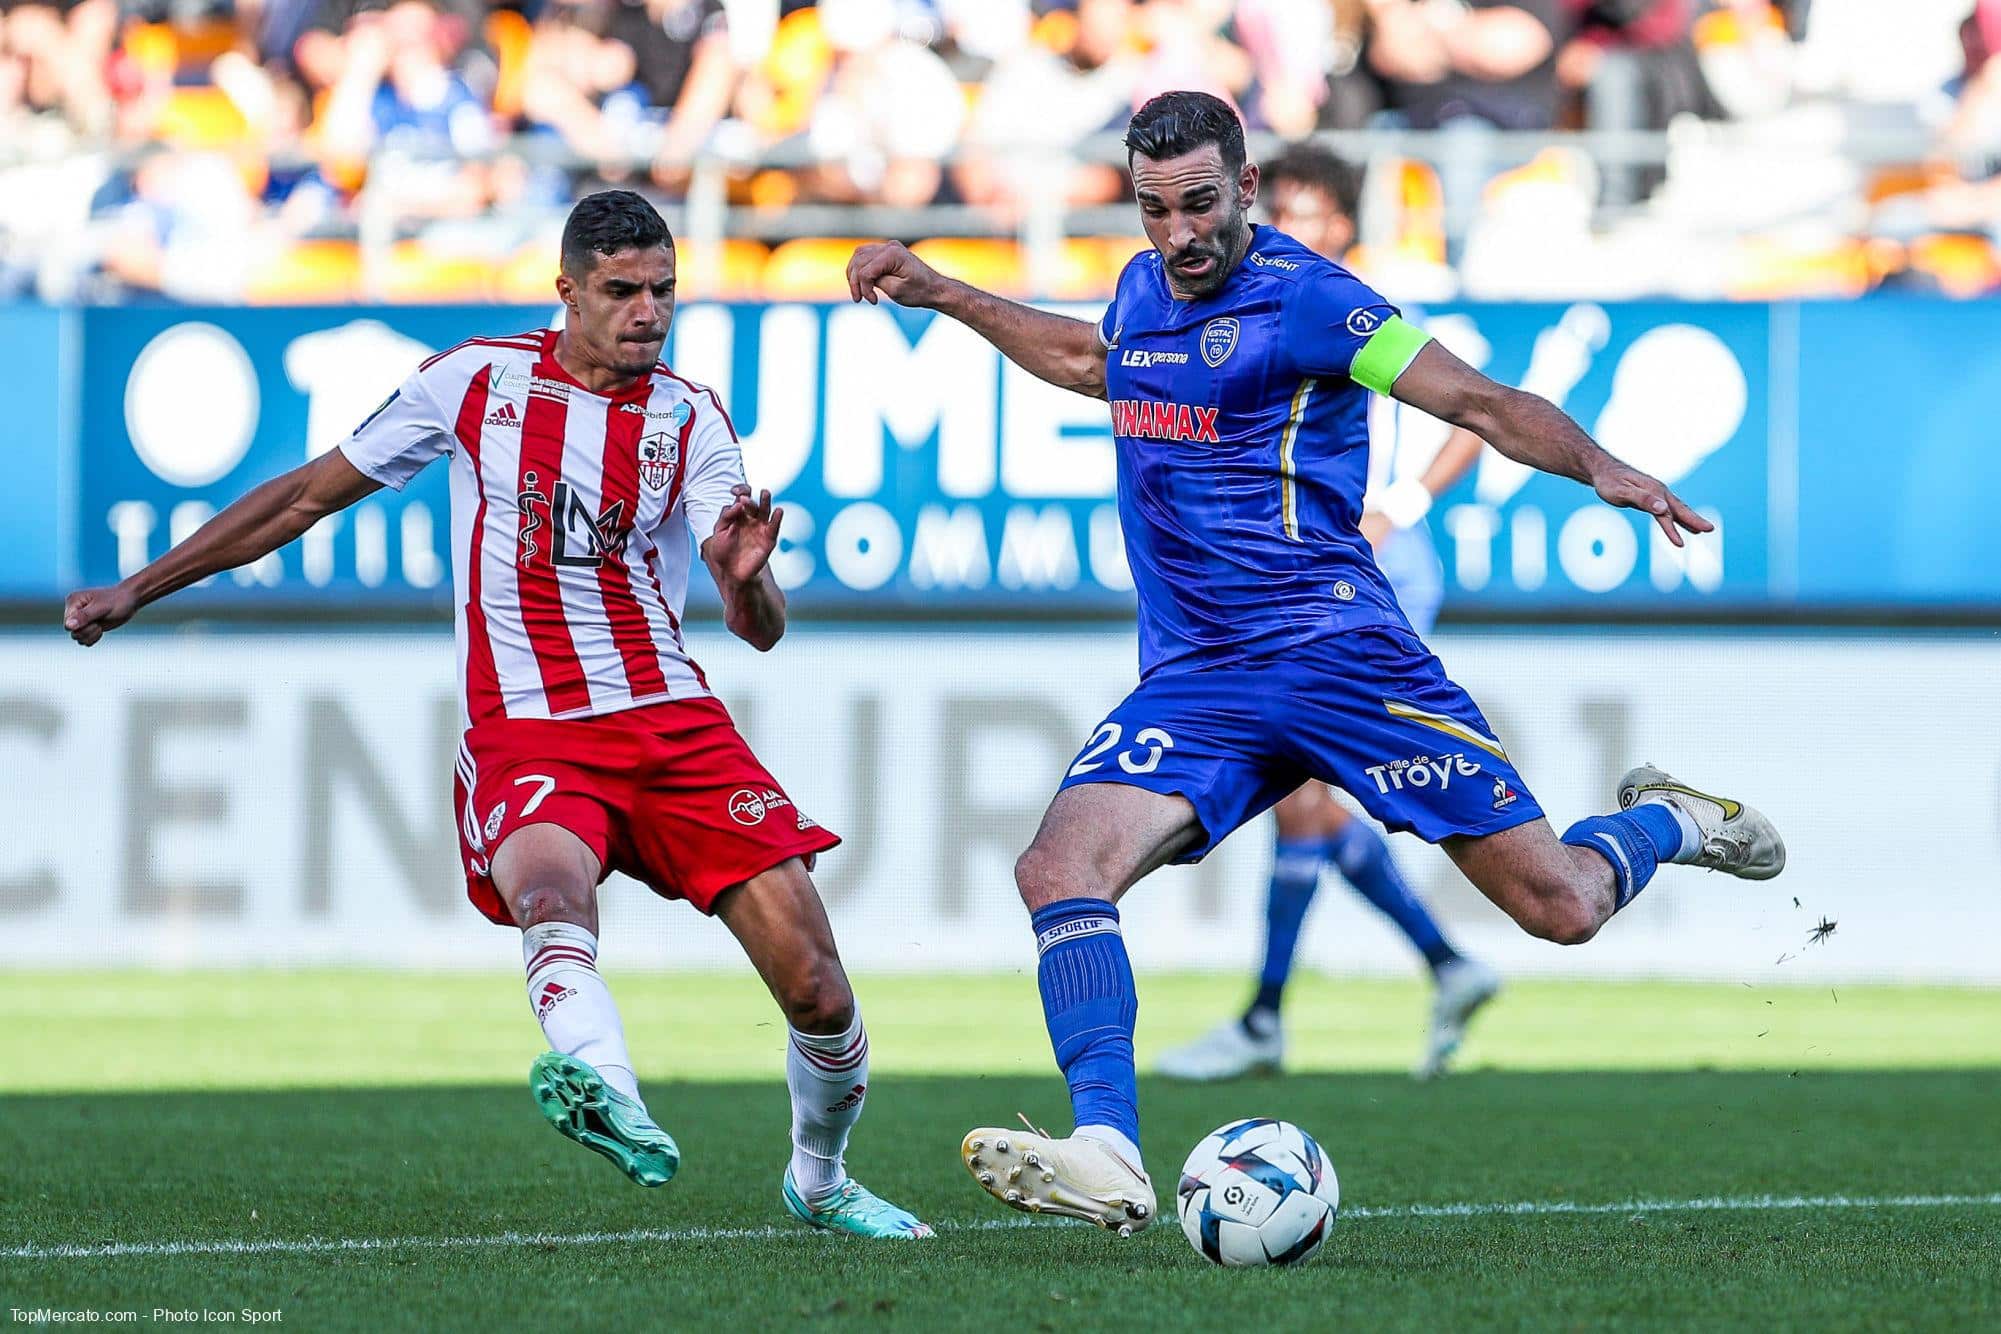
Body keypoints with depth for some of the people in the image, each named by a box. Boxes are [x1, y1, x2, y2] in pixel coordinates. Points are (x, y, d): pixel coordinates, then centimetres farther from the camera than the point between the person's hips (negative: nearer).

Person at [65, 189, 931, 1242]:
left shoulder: (689, 418, 7)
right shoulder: (477, 379, 6)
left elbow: (762, 630, -1)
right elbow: (312, 494, 17)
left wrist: (744, 578, -26)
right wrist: (136, 591, 18)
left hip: (672, 719, 2)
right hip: (523, 731, -2)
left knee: (816, 990, -7)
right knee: (551, 889, -37)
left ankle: (819, 1177, 21)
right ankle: (607, 1092, -65)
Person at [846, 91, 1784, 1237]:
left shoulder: (1302, 297, -8)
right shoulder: (1144, 288, 13)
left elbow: (1483, 402, -9)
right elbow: (1088, 358, 39)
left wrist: (1602, 468, -26)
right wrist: (938, 293, 39)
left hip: (1335, 648, -6)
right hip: (1189, 680, 6)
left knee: (1562, 908, -6)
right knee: (1061, 870, -22)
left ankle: (1665, 821, 30)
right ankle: (1107, 1155, -30)